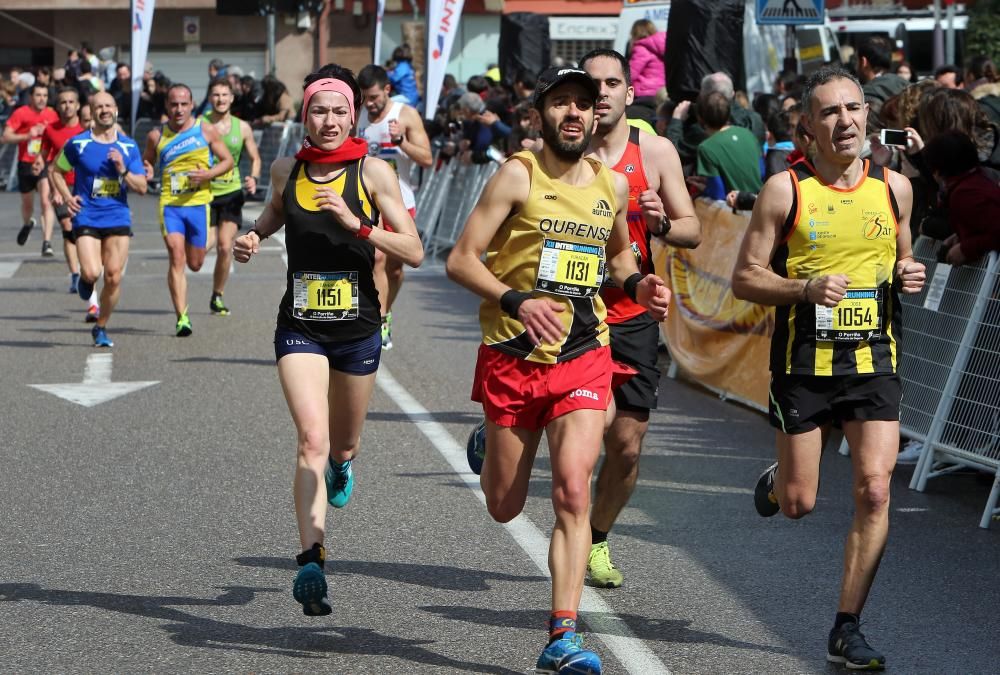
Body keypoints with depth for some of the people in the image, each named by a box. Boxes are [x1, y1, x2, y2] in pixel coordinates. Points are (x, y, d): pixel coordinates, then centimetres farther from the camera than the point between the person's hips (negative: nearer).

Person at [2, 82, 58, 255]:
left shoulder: (52, 115, 0)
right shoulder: (21, 113, -7)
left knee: (46, 200, -20)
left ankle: (47, 242, -22)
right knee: (27, 202, 18)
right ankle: (27, 224, 53)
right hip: (26, 164, 1)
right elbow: (5, 137, -11)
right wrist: (28, 135, -21)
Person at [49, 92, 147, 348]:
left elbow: (142, 187, 5)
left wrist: (123, 170, -12)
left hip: (118, 218, 2)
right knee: (91, 273, -18)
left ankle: (101, 328, 16)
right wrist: (67, 197, -3)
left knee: (114, 277, -3)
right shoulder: (78, 144, -1)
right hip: (87, 218, -2)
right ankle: (84, 280, 21)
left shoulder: (128, 146, 5)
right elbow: (57, 171, 12)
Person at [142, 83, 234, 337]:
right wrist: (146, 171, -6)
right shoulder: (157, 136, 3)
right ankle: (182, 318, -15)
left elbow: (228, 161, 5)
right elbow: (146, 162, 18)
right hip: (170, 204, 0)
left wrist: (209, 174, -13)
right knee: (176, 257, -16)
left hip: (199, 203, 0)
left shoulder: (206, 130, 1)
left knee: (195, 264, 9)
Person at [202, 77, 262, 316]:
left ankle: (217, 296, 8)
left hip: (231, 194, 2)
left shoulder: (242, 128, 4)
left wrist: (254, 178, -4)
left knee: (225, 247, -7)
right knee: (203, 247, -12)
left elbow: (255, 158, 14)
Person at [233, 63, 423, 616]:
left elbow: (414, 253, -12)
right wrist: (253, 236, 3)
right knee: (312, 439, -20)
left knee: (343, 446, 18)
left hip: (357, 327, 0)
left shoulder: (372, 171, -8)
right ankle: (311, 561, -23)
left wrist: (356, 223, -24)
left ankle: (341, 464, 57)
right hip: (300, 326, 0)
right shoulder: (286, 170, 0)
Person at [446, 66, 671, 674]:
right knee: (504, 507, 10)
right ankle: (493, 450, 49)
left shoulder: (613, 185, 7)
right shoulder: (518, 176, -7)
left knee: (573, 491, -16)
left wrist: (637, 284, 5)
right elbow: (461, 259, -9)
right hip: (513, 356, -2)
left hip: (584, 359, 2)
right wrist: (516, 301, -25)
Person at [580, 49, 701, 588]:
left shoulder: (656, 152, 1)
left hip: (633, 316, 2)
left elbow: (693, 231, 4)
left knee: (627, 446, 6)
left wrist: (661, 223, -16)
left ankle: (597, 539, 29)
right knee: (601, 418, -23)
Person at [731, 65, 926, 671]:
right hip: (804, 360, -2)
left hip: (873, 359, 2)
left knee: (875, 491, -9)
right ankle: (775, 483, 42)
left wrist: (909, 276, -3)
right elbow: (745, 279, -3)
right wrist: (806, 289, -20)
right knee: (800, 504, 3)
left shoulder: (894, 188, 6)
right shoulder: (786, 190, -5)